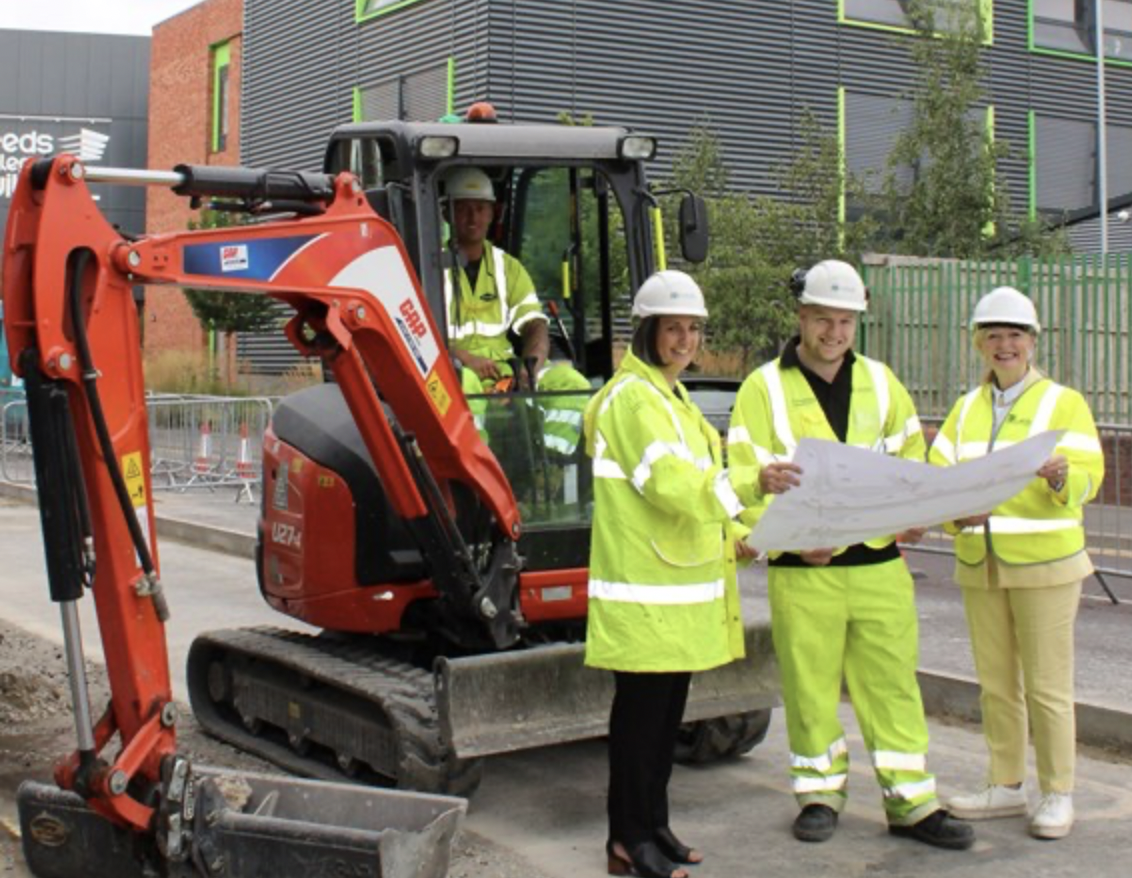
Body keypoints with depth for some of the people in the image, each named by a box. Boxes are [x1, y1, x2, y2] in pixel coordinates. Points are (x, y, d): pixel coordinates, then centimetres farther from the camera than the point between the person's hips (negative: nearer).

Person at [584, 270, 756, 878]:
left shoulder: (671, 396, 19)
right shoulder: (633, 398, -14)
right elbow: (671, 482, -25)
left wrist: (731, 534, 14)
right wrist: (752, 482, -27)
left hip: (680, 588, 10)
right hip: (644, 591, -10)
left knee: (667, 713, 15)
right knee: (641, 712, -3)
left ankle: (654, 828, 25)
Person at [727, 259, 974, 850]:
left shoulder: (880, 383, 11)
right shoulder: (764, 388, -1)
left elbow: (910, 462, 16)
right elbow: (743, 481, -6)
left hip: (880, 563, 3)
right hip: (802, 570, -3)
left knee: (892, 682, 5)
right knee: (810, 685, 5)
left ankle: (911, 802, 14)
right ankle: (820, 793, 22)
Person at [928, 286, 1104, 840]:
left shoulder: (1063, 403, 0)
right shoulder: (967, 409, 15)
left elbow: (1088, 478, -10)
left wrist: (1060, 476, -32)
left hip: (1044, 564, -5)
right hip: (979, 565, 5)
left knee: (1047, 686, -2)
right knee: (996, 683, 11)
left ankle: (1058, 795, 8)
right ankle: (1006, 786, 22)